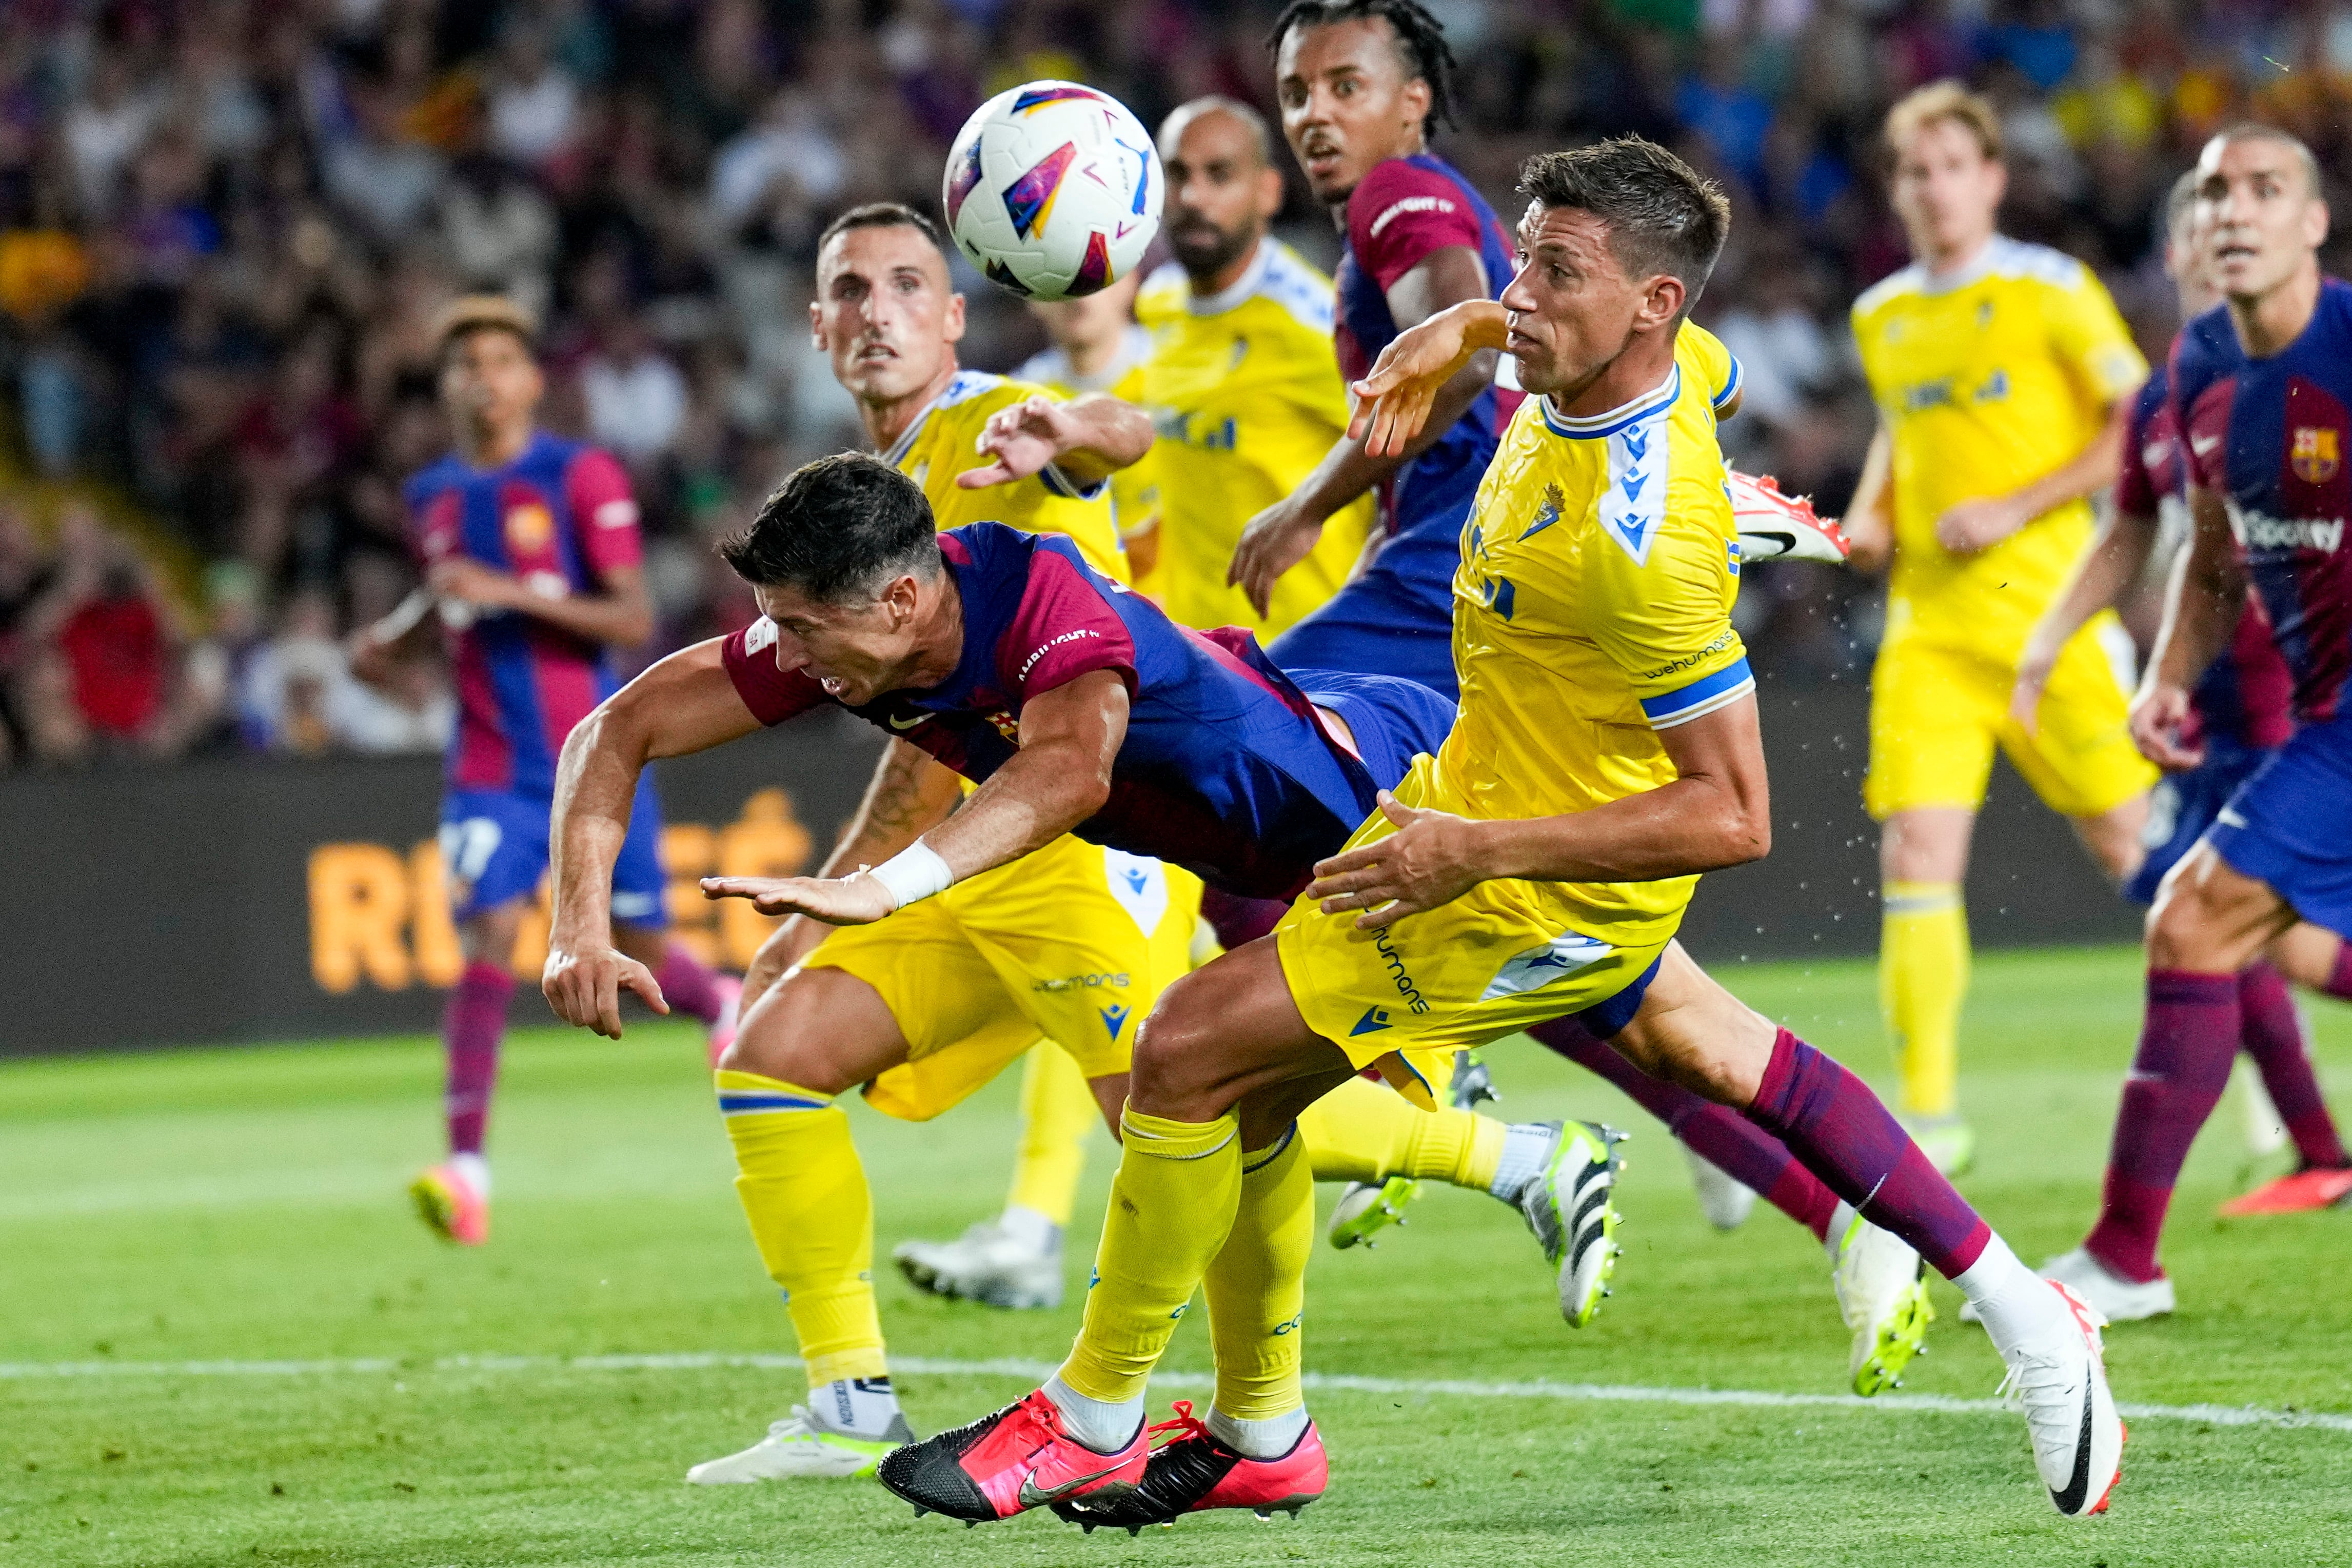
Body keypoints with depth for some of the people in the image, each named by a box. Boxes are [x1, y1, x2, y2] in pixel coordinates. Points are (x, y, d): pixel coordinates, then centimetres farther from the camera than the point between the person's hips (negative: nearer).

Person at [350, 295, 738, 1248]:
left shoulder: (583, 480, -6)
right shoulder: (432, 499, 9)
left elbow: (633, 621, -12)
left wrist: (511, 593, -23)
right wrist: (389, 642, 6)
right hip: (492, 767, 2)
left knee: (637, 953, 7)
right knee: (486, 940, -17)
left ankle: (722, 1002, 44)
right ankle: (467, 1168, -21)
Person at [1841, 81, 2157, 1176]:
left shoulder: (2051, 291, -3)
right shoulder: (1881, 318, 12)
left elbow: (2140, 427, -4)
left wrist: (2016, 508, -12)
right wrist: (1872, 508, 11)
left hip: (2045, 605, -4)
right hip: (1928, 622, 4)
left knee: (2131, 842, 3)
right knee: (1916, 856, -10)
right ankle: (1929, 1115, -11)